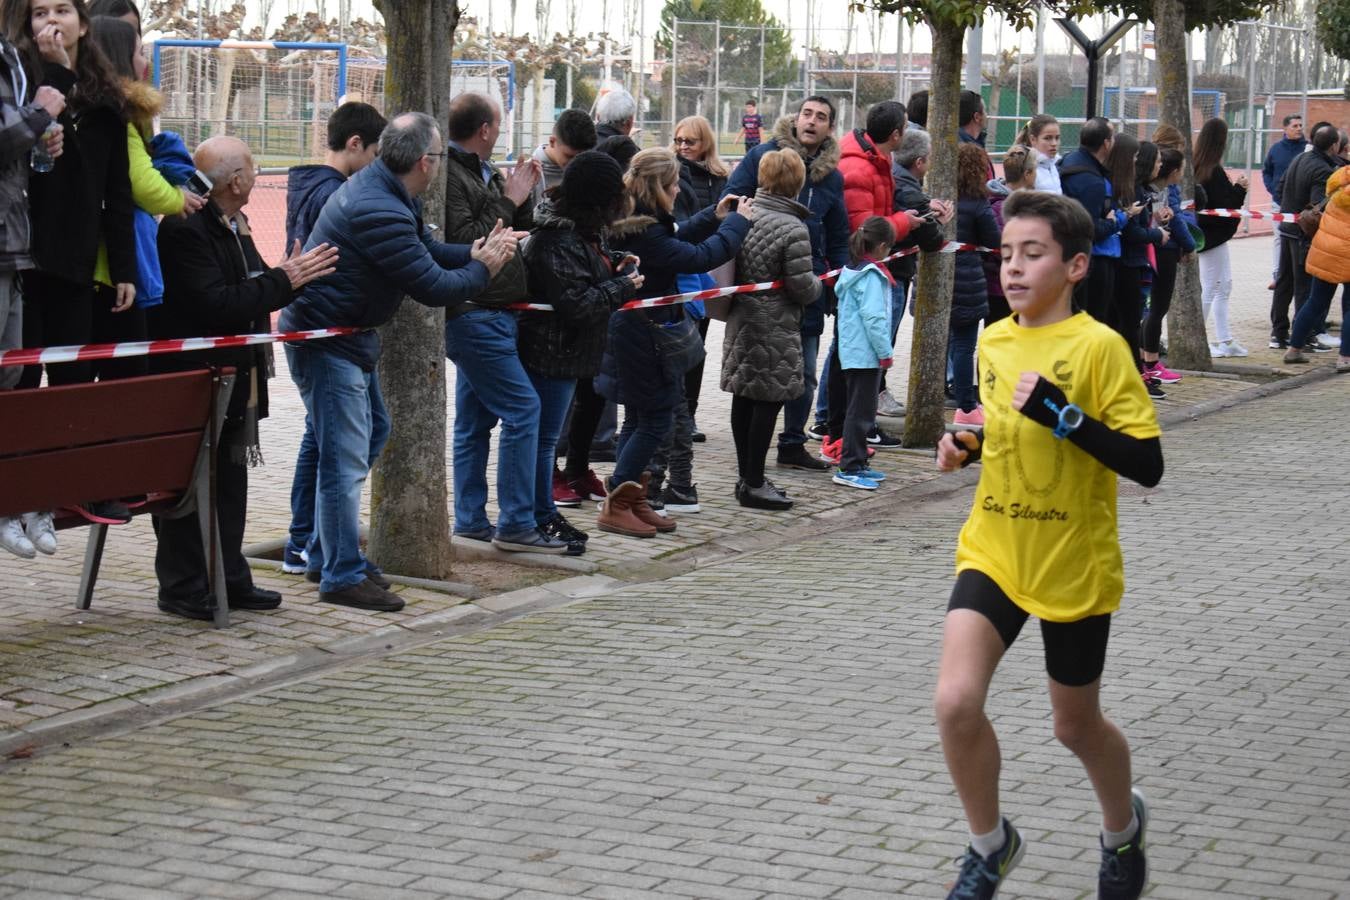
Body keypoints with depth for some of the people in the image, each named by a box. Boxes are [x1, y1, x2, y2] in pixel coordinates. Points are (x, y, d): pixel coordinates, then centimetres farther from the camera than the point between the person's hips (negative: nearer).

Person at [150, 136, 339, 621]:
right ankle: (182, 587, 6)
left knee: (230, 481, 14)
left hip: (234, 378, 9)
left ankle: (229, 577, 23)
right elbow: (216, 305, -27)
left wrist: (292, 275, 0)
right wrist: (282, 281, -22)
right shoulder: (185, 229, -20)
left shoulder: (232, 225, 11)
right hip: (192, 378, -9)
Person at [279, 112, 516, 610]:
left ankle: (328, 553, 28)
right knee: (345, 457, -8)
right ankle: (342, 576, -2)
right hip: (325, 340, -12)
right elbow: (433, 287, -24)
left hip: (348, 334, 12)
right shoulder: (380, 212, -27)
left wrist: (475, 253, -2)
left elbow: (427, 249, 16)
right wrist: (482, 269, -6)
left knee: (372, 431, 22)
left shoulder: (380, 187, 6)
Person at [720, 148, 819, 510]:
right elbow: (801, 286, -16)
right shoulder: (793, 228, -17)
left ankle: (746, 476, 24)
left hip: (741, 321, 7)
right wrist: (819, 285, 4)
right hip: (775, 329, -7)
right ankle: (754, 484, 3)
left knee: (744, 398, 14)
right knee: (768, 401, 0)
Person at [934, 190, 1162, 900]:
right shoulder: (992, 341, 3)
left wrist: (1063, 414, -29)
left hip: (1074, 566, -4)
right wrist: (966, 446, 1)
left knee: (1075, 725, 12)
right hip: (992, 553, 4)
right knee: (956, 702, -14)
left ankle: (1123, 830, 44)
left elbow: (1147, 465, -20)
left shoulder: (1099, 346, -15)